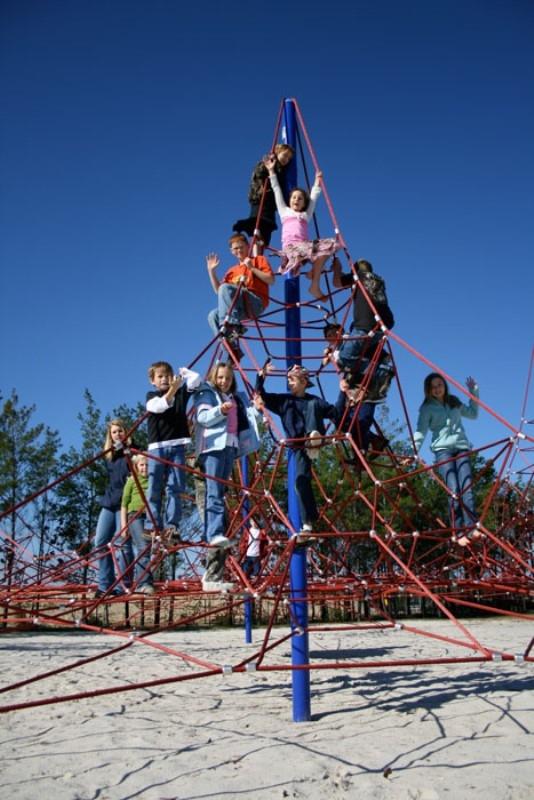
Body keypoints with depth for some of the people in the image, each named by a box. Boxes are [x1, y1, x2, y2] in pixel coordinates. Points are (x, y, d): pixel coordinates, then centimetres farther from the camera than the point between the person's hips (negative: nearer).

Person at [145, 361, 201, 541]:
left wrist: (183, 371, 21)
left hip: (177, 445, 1)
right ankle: (152, 525, 2)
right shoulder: (151, 396, 9)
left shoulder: (181, 392, 14)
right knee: (155, 488, -1)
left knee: (175, 487, -3)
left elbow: (196, 378, 6)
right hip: (157, 446, -1)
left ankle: (171, 526, -4)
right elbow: (160, 406, -12)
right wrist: (172, 389, -23)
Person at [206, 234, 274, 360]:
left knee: (225, 288, -27)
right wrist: (211, 271, 12)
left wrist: (252, 268, -8)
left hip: (256, 303, -5)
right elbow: (218, 291, 20)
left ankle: (229, 325, -36)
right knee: (213, 315, -19)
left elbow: (271, 280, -1)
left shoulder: (259, 260, 15)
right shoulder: (232, 271, 28)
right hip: (239, 307, 6)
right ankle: (233, 348, -25)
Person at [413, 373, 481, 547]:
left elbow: (473, 414, 31)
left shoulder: (455, 402, 19)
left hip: (461, 448, 4)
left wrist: (474, 392, 23)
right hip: (442, 449, -3)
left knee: (467, 488, -14)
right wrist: (414, 452, -19)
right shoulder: (427, 408, 5)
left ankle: (471, 528, -21)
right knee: (453, 490, -16)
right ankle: (460, 532, -17)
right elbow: (421, 431, -5)